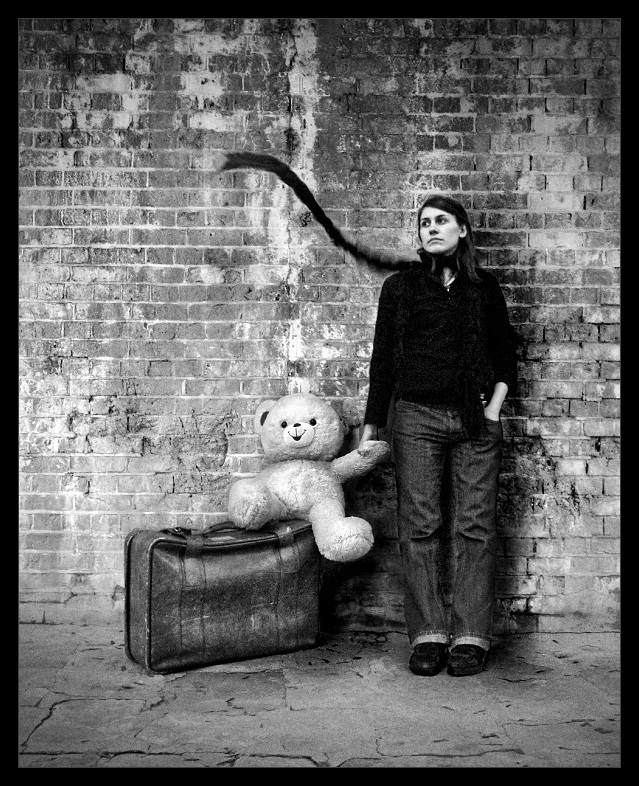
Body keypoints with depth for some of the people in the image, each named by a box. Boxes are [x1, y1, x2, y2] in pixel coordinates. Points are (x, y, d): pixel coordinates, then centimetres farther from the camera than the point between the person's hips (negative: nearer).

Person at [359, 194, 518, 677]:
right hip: (416, 417, 0)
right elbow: (383, 360, 10)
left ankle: (471, 638, 5)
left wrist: (494, 407, 3)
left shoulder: (485, 287, 13)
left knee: (476, 526, -2)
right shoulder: (399, 287, 11)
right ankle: (428, 637, 4)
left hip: (476, 420, 1)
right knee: (419, 526, -3)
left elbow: (506, 356, 17)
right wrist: (371, 429, 8)